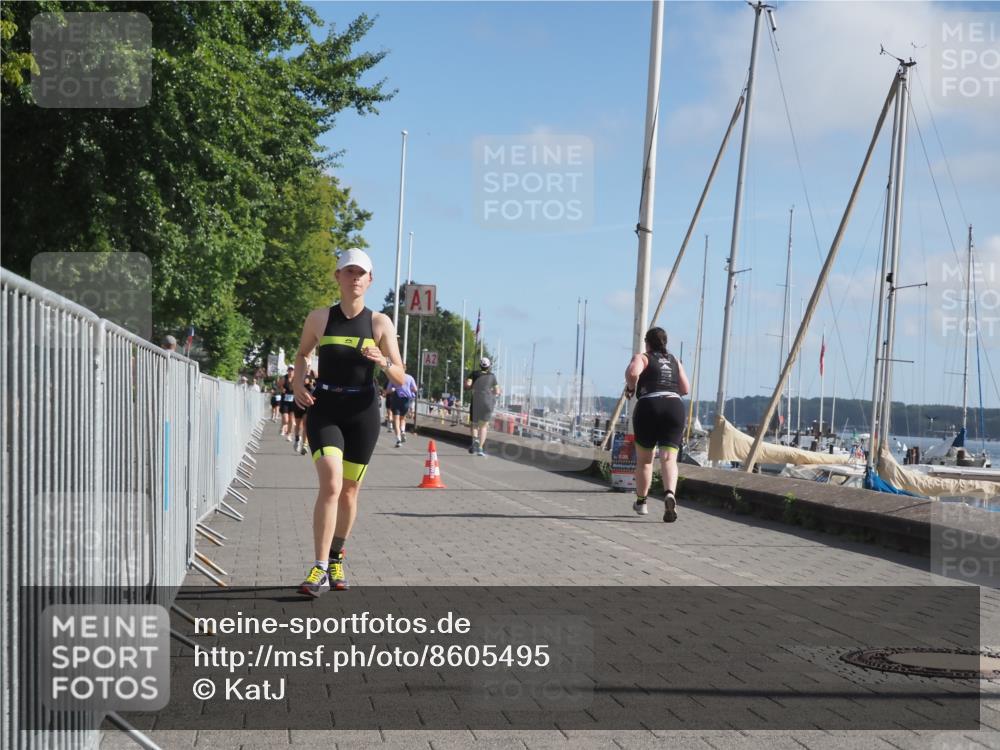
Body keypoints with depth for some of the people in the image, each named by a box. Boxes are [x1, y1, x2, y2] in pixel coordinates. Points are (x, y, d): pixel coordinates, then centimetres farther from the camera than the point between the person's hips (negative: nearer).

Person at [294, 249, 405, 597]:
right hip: (324, 410, -1)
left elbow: (400, 378, 0)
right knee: (331, 484, -19)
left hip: (363, 413, 2)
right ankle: (319, 570, -17)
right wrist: (298, 382, 1)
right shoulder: (319, 318, 2)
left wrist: (383, 361, -21)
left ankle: (336, 560, 32)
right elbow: (302, 353, 20)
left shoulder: (381, 323, 1)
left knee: (349, 491, 11)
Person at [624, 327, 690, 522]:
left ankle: (641, 501, 25)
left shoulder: (643, 357, 7)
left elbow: (632, 372, -15)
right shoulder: (674, 360, 22)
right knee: (669, 458, -10)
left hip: (649, 406, -2)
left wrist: (630, 388, 2)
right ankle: (669, 493, -36)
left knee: (644, 459, 14)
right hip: (675, 407, 2)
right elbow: (685, 389, 20)